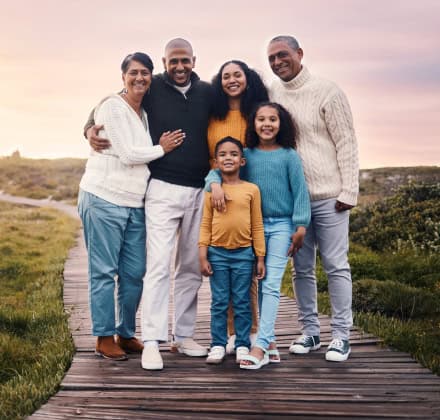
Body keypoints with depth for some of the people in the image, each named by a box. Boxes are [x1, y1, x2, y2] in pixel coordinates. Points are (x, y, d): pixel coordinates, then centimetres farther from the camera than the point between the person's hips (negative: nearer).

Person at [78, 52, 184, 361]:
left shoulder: (145, 113, 16)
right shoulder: (112, 107, -7)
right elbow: (127, 154, -13)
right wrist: (162, 149, -2)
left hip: (134, 204, 7)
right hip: (104, 199, -7)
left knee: (135, 273, 8)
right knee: (104, 272, -1)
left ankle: (126, 335, 21)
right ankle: (105, 338, 9)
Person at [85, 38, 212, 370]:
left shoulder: (207, 93, 7)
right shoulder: (152, 88, 0)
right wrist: (91, 129, -11)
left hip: (199, 191, 4)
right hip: (163, 189, -3)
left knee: (192, 267, 8)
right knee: (159, 264, -9)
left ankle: (184, 336, 18)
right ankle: (152, 342, -6)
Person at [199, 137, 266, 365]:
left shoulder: (251, 189, 1)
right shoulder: (212, 191, 3)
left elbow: (257, 225, 3)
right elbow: (205, 225, 4)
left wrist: (260, 257, 2)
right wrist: (203, 256, -2)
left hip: (244, 253, 0)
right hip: (217, 253, 1)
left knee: (242, 303, 6)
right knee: (219, 303, 6)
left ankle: (242, 345, 15)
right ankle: (218, 345, 14)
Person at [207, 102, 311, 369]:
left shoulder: (289, 156, -2)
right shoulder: (247, 155, 5)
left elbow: (300, 191, -2)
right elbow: (218, 169, 8)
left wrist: (300, 227, -6)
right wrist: (215, 184, -15)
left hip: (281, 225, -4)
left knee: (271, 285, -10)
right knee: (261, 285, 7)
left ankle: (260, 346, -12)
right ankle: (270, 342, 17)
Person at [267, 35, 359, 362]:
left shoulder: (327, 92, -4)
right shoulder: (271, 95, 8)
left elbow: (346, 143, -5)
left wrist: (349, 191, -9)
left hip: (328, 196, -4)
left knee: (336, 265, 0)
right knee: (302, 268, 10)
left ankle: (341, 336, 9)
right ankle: (310, 331, 21)